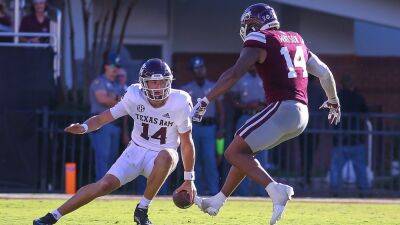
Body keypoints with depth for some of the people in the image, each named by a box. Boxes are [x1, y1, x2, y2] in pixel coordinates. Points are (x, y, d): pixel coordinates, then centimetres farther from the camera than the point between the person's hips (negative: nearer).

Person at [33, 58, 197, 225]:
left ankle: (142, 210, -21)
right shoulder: (135, 97, -12)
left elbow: (186, 143, -9)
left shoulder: (180, 103, -17)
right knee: (105, 185, -18)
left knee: (166, 156, -38)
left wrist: (189, 179, -8)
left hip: (163, 156, -1)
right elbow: (105, 117, -6)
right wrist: (83, 128, -27)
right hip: (136, 153, 1)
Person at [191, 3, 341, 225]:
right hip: (301, 115, 9)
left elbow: (234, 74, -15)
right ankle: (217, 202, 26)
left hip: (282, 109, -9)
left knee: (234, 153, -5)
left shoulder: (259, 41, -3)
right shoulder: (295, 40, 21)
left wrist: (205, 101, -14)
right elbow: (324, 72, 27)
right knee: (244, 150, 20)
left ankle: (275, 189, -21)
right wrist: (334, 102, 43)